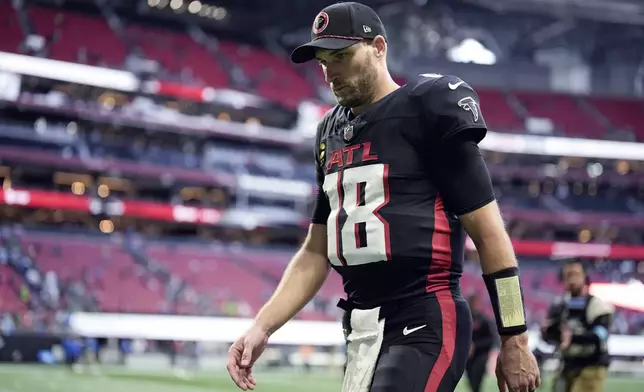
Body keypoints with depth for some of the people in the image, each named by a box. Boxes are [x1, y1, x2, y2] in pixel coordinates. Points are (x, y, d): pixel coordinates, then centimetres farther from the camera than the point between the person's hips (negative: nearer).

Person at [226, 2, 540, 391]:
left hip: (425, 328, -8)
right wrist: (262, 327, 6)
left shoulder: (430, 107, -6)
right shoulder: (332, 132, 16)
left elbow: (489, 232, -8)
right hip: (360, 332, 8)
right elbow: (316, 253, 19)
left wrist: (515, 339, -11)